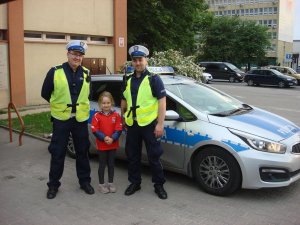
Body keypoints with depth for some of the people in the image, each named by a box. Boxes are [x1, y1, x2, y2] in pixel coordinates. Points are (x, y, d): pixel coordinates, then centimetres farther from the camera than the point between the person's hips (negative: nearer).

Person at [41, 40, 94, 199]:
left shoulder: (86, 74, 3)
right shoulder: (55, 72, -7)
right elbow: (45, 94, 3)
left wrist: (78, 105, 11)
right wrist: (60, 105, 11)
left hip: (81, 119, 3)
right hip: (61, 119, -3)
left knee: (82, 152, 12)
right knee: (57, 153, 6)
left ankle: (84, 181, 28)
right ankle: (53, 185, 22)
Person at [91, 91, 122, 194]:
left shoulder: (116, 115, -1)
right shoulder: (97, 116, -7)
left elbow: (119, 129, -4)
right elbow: (95, 130, -9)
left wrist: (112, 138, -18)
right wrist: (104, 138, -20)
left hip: (113, 145, 2)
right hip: (101, 145, -2)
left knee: (111, 164, 13)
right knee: (102, 164, 7)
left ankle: (111, 183, 25)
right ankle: (101, 184, 19)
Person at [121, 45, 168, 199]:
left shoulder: (154, 79, -7)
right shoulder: (128, 81, 10)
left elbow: (162, 101, -11)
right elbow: (124, 101, 21)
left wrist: (160, 124, -16)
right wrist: (123, 117, 18)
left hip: (149, 124, -5)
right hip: (132, 125, 5)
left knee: (154, 157, 2)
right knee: (132, 156, 13)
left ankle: (159, 185, 17)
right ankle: (135, 182, 28)